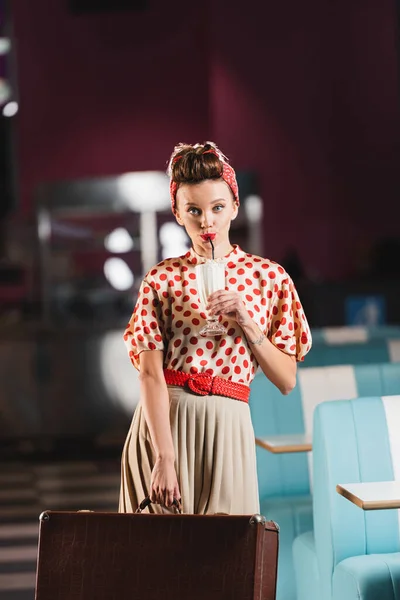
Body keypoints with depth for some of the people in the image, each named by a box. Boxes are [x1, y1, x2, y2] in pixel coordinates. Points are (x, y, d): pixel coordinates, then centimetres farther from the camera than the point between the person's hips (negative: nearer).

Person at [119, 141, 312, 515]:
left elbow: (286, 381, 2)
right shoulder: (162, 279, 2)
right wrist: (164, 457, -18)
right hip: (162, 421, 0)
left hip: (226, 426, 1)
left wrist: (246, 323, -12)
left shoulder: (269, 277, 4)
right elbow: (150, 373, -8)